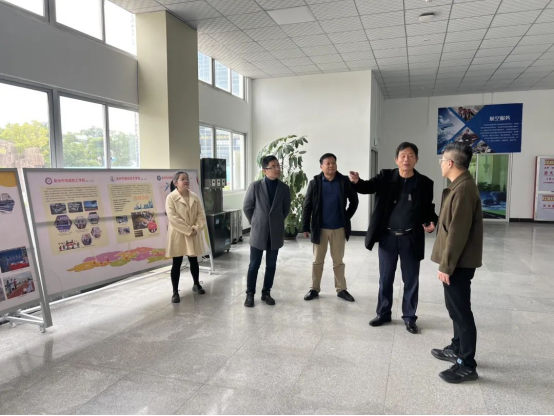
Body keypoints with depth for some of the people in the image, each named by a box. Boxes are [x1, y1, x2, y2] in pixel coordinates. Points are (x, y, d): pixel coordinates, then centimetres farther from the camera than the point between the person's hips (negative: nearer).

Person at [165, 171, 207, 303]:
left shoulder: (194, 197, 4)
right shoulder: (171, 198, -10)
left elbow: (201, 214, 2)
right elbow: (173, 218, -17)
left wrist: (196, 228, -14)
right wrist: (188, 230, -19)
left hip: (193, 235, 4)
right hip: (178, 235, -4)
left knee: (194, 261, 15)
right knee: (177, 263, 2)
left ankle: (196, 284, 35)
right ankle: (175, 292, 12)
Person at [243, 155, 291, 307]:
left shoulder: (284, 188, -1)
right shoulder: (255, 186, -7)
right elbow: (246, 207, 3)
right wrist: (255, 223, 7)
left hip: (276, 234, 2)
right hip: (258, 233, -2)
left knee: (271, 266, 10)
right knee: (254, 265, 5)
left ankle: (266, 293, 25)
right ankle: (250, 294, 18)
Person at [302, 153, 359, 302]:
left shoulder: (344, 181, -3)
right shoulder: (315, 182, -4)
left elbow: (354, 201, 7)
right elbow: (307, 206, -3)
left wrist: (347, 217, 2)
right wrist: (305, 227, -5)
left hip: (339, 228, 0)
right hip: (320, 228, 0)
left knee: (338, 261, 12)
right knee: (317, 261, 10)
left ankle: (341, 289, 22)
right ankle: (315, 289, 22)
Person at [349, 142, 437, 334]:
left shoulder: (424, 183, -1)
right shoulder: (385, 176, -1)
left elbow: (428, 208, 6)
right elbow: (368, 187, -14)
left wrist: (431, 222, -15)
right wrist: (357, 181, -37)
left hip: (411, 239, 0)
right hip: (387, 237, 1)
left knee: (411, 280, 10)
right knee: (385, 279, 12)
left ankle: (409, 317, 25)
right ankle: (383, 313, 28)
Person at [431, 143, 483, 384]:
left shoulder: (462, 189, -21)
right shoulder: (460, 186, 12)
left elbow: (458, 233, -24)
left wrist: (446, 266, -20)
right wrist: (446, 263, 21)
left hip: (458, 263, -10)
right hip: (457, 261, 10)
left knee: (460, 311, 0)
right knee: (456, 308, 20)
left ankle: (467, 366, 12)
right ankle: (457, 349, 36)